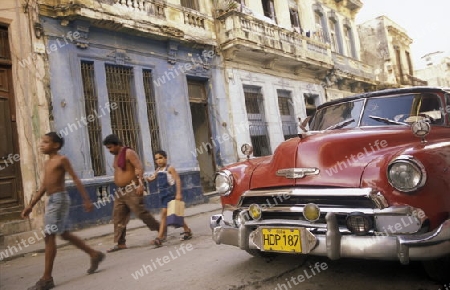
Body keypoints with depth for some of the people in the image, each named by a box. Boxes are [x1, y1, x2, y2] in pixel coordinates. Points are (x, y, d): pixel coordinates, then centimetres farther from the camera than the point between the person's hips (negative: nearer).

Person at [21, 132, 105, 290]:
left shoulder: (62, 159, -8)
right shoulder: (47, 163, 16)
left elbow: (76, 179, -11)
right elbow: (43, 186, 19)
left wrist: (87, 199, -14)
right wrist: (31, 205, 17)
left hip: (59, 199, -9)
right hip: (51, 200, 9)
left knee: (49, 236, -8)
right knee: (65, 234, 14)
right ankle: (95, 254, 26)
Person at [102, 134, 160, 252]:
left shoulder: (129, 152, -10)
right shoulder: (116, 156, 17)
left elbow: (139, 167, -20)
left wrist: (140, 184, -29)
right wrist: (119, 189, 21)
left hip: (132, 190, -9)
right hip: (121, 191, 9)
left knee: (141, 212, -9)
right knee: (118, 217, 6)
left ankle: (160, 230, 7)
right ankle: (120, 243, 11)